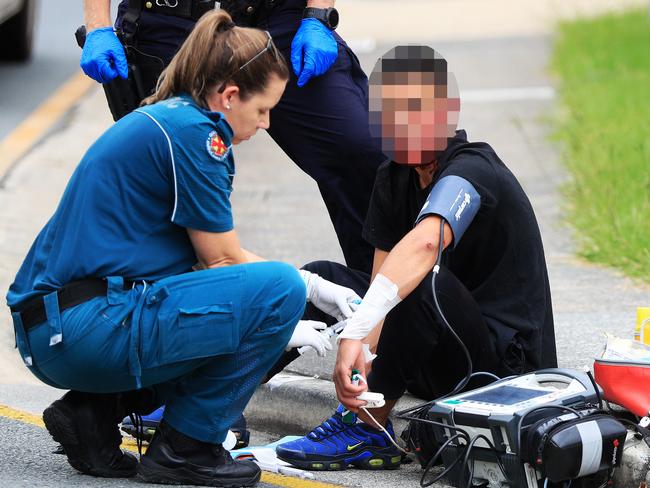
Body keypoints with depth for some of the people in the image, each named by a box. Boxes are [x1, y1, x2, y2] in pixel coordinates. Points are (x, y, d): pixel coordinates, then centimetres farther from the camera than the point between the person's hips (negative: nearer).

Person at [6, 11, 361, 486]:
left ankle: (93, 412, 13)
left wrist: (316, 287, 22)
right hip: (87, 328, -10)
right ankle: (183, 449, -2)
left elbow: (218, 255, 25)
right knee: (278, 290, -14)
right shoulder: (192, 132, -11)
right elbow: (223, 260, -6)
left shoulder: (160, 120, 19)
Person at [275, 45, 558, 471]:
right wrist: (364, 354, -23)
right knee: (321, 278, 9)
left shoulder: (469, 173, -21)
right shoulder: (395, 179, 5)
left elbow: (425, 243, -42)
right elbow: (382, 273, -3)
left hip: (506, 365, -8)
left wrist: (355, 333, -53)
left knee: (425, 282, -35)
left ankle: (370, 431, -22)